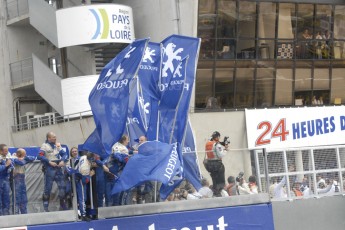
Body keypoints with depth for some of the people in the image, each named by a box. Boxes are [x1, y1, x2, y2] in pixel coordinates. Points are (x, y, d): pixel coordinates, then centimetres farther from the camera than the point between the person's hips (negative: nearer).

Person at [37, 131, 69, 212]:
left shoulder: (58, 145, 13)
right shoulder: (44, 146, -4)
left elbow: (64, 154, 12)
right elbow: (40, 156, -13)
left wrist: (63, 161, -7)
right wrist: (49, 162, -18)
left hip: (58, 168, 5)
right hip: (49, 169, -5)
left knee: (62, 186, 4)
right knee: (48, 187, -3)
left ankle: (63, 204, 15)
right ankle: (45, 206, 4)